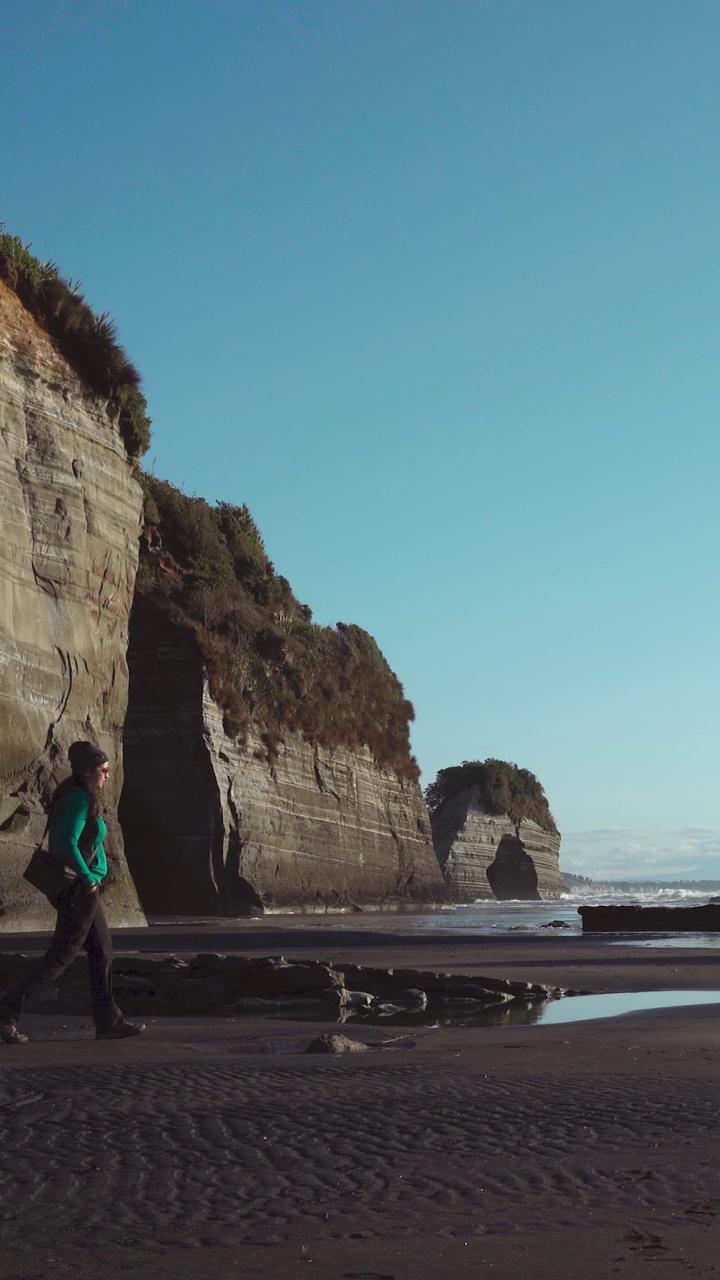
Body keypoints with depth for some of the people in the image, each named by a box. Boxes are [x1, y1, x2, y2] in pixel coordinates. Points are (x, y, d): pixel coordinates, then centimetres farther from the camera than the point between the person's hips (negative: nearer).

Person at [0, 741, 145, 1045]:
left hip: (83, 887, 10)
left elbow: (61, 840, 17)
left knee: (102, 952, 11)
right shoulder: (80, 799, -17)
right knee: (61, 955, -4)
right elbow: (68, 843, -26)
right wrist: (88, 878, -18)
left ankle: (108, 1022, 16)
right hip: (79, 888, -10)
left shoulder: (74, 795, 12)